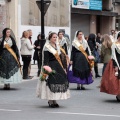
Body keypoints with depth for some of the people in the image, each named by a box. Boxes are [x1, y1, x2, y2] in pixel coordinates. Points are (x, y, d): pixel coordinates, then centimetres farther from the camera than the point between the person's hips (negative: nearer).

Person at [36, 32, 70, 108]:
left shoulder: (57, 46, 16)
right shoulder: (47, 47, -7)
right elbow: (45, 59, -13)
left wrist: (62, 67, 16)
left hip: (57, 66, 8)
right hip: (50, 66, -8)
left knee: (59, 81, 4)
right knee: (51, 82, -10)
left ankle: (54, 100, 14)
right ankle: (50, 101, -1)